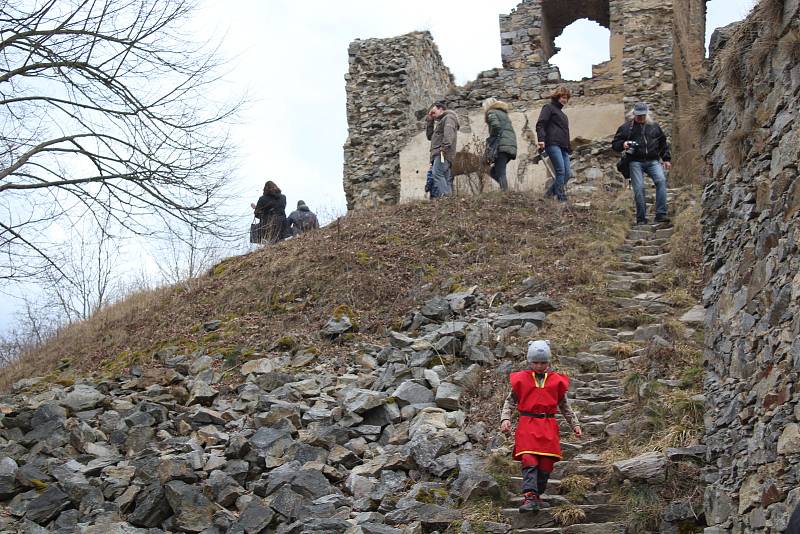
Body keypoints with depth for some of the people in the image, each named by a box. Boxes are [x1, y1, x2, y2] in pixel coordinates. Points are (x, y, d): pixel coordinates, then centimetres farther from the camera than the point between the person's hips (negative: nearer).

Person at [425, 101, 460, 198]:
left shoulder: (449, 117, 7)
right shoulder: (441, 122, 35)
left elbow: (449, 131, -14)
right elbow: (429, 136, 31)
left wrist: (445, 146, -26)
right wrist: (430, 121, 25)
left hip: (443, 153, -10)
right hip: (438, 154, 10)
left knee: (437, 174, -27)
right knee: (446, 180, 0)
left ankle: (445, 196, -39)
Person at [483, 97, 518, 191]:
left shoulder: (491, 112, 5)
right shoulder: (504, 114, 30)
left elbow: (495, 125, -15)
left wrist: (491, 140, -5)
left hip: (502, 146, -8)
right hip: (512, 146, 8)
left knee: (500, 173, -13)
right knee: (493, 171, 13)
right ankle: (505, 189, -2)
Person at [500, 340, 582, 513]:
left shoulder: (556, 380, 13)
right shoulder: (521, 379, 8)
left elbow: (564, 406, 22)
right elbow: (510, 401, 11)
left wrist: (575, 424, 18)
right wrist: (505, 419, -5)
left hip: (548, 426, 2)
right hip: (527, 425, -2)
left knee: (546, 464, 2)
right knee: (529, 460, -17)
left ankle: (536, 497, 15)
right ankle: (529, 497, -24)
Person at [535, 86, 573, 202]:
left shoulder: (562, 114, 30)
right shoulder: (548, 108, 6)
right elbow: (540, 124, -5)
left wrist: (569, 148, 24)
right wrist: (541, 139, -21)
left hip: (563, 146, 8)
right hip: (553, 144, -8)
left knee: (567, 173, 0)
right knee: (560, 171, -18)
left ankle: (550, 193, 8)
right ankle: (561, 198, -18)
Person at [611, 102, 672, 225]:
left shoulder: (654, 126, 16)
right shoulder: (626, 127, 8)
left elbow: (663, 143, 26)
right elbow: (615, 144, 10)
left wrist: (666, 159, 20)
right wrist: (623, 144, -12)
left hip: (653, 161, 1)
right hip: (635, 162, -1)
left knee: (661, 180, -22)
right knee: (639, 189, -10)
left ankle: (661, 214, -22)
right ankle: (641, 218, 1)